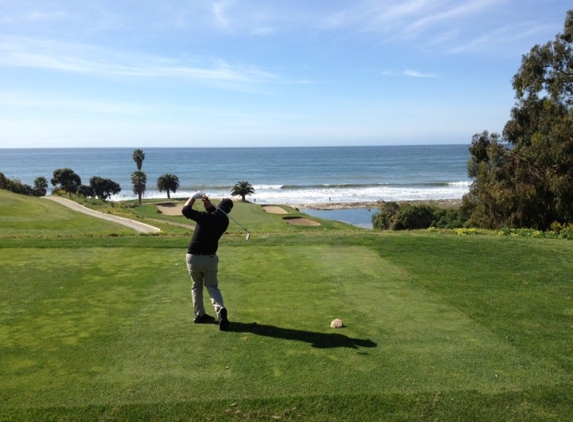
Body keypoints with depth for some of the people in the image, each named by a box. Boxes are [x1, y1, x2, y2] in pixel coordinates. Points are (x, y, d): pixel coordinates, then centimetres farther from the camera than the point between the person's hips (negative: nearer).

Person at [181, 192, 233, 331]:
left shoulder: (205, 216, -14)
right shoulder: (224, 221, -2)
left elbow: (185, 209, -7)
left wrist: (194, 197, 5)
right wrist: (208, 203, -4)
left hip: (193, 257, -1)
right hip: (210, 258, 1)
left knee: (196, 285, 19)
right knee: (212, 286, 10)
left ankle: (199, 314, 20)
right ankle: (220, 309, -16)